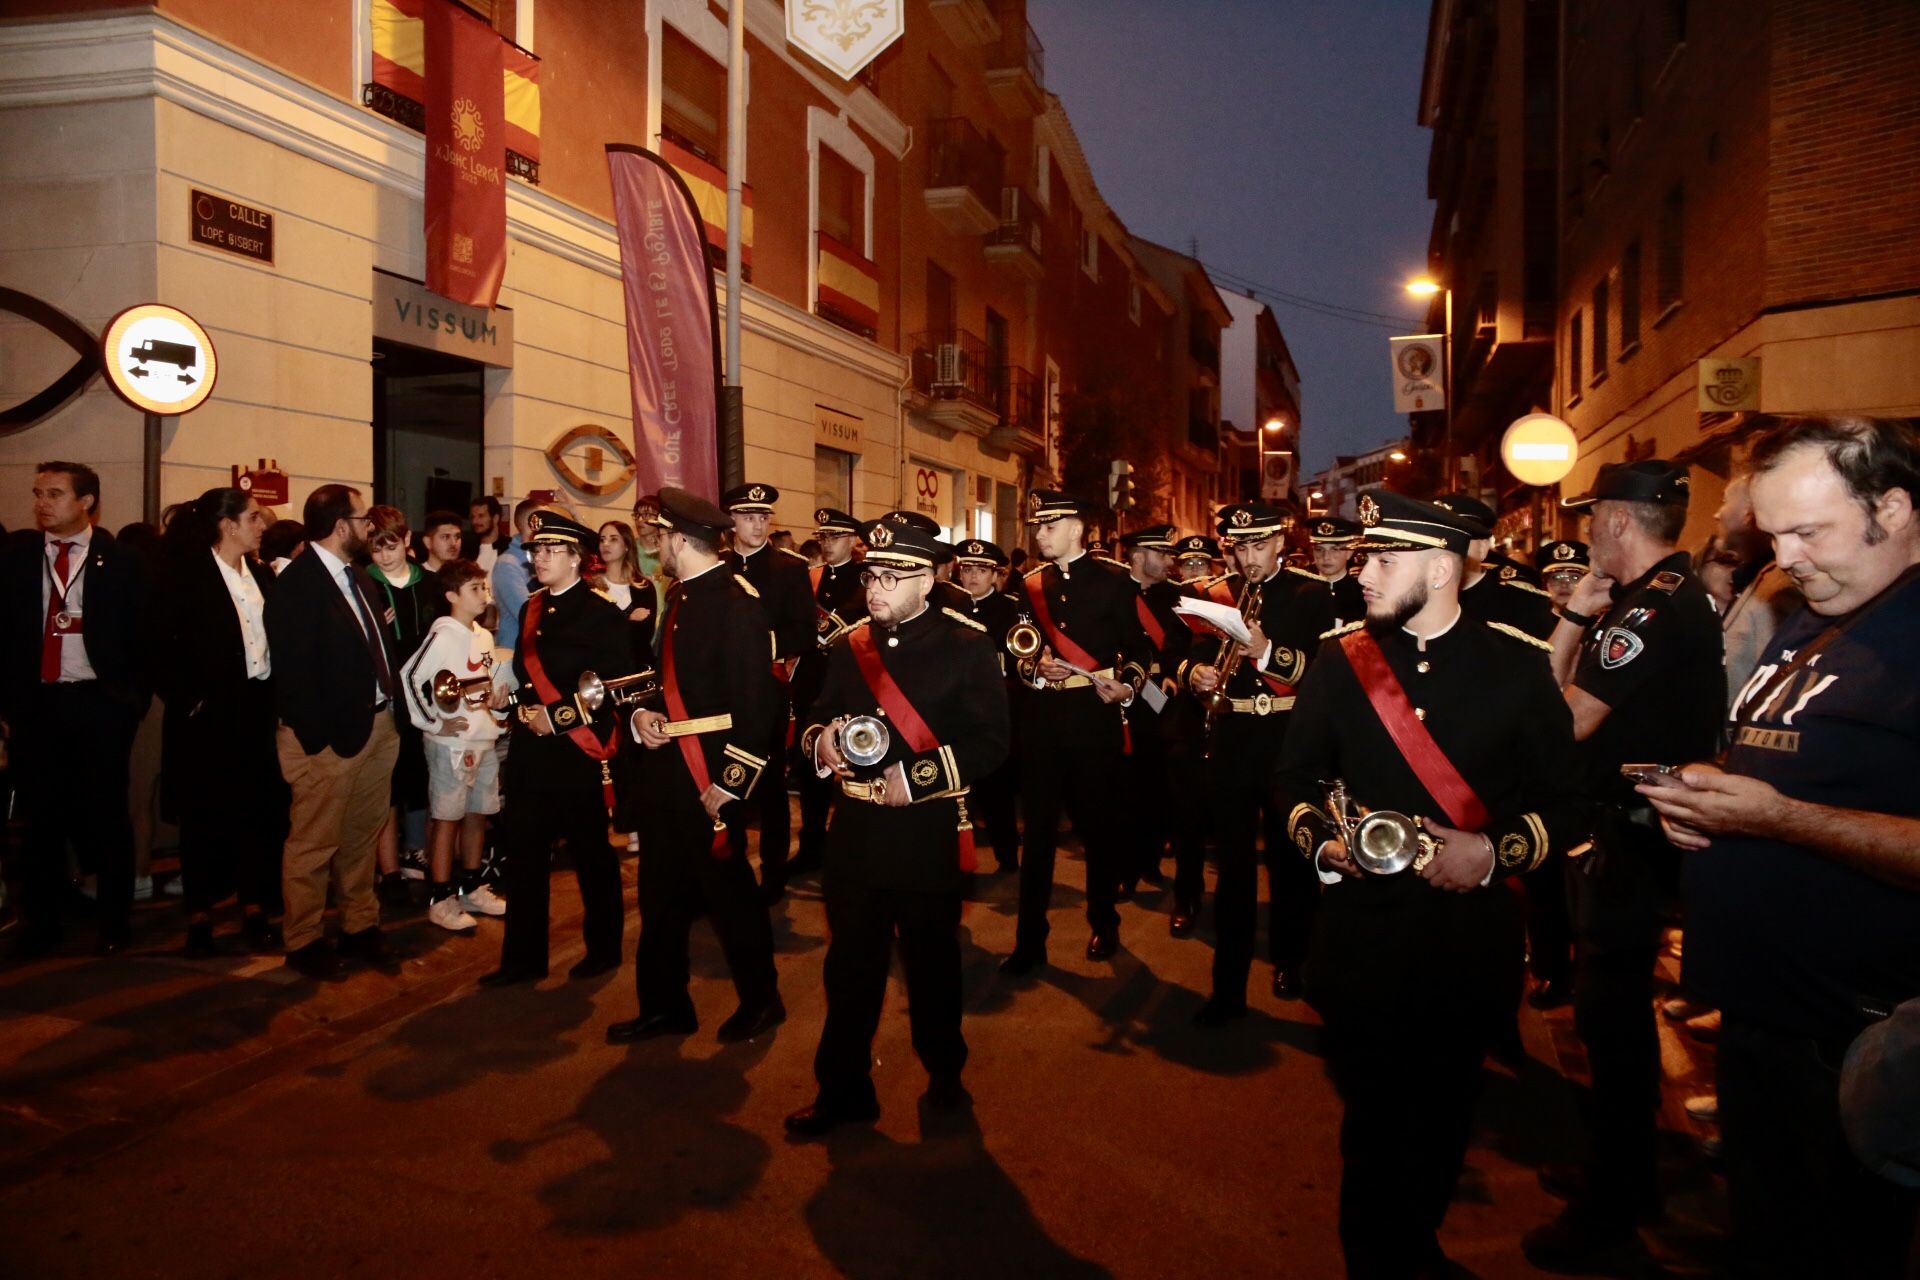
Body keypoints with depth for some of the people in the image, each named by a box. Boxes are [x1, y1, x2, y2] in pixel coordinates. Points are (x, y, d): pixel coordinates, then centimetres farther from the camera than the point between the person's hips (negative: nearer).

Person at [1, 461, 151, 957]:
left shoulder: (120, 561, -1)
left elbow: (141, 636, -1)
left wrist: (134, 700, -5)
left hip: (99, 703, -2)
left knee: (106, 812, 5)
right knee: (40, 814, 10)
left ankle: (114, 919, 17)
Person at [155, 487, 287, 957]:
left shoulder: (261, 576, 10)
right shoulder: (185, 576, -7)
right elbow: (163, 649, -10)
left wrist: (278, 699, 1)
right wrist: (188, 702, -14)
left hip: (257, 711, 5)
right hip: (207, 716, -5)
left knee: (259, 811, 8)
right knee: (205, 815, 5)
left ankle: (255, 909, 19)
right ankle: (200, 917, 17)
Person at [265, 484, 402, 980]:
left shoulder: (355, 577, 12)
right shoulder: (296, 584, -15)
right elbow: (294, 670, -18)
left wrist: (389, 711, 6)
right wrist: (318, 737, -18)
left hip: (377, 724, 8)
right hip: (329, 733, -8)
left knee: (361, 839, 19)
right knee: (314, 844, 5)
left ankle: (360, 928, 31)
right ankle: (304, 942, 20)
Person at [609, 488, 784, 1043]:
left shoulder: (736, 602, -16)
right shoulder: (681, 598, 12)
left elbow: (757, 699, -20)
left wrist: (730, 782, -20)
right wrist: (642, 715, 0)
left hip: (713, 775, -9)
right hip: (668, 768, 9)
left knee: (727, 888, 5)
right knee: (661, 892, 14)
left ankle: (760, 1000, 24)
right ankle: (664, 1006, 28)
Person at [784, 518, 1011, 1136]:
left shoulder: (967, 648, -5)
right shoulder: (849, 649, 9)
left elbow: (990, 742, -10)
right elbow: (819, 717, 15)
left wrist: (917, 778, -18)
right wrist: (821, 741, -8)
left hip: (928, 835, -3)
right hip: (855, 831, 4)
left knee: (932, 963, 12)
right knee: (850, 965, 10)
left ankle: (944, 1071, 34)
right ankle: (842, 1088, 23)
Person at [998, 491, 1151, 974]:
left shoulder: (1113, 581, -1)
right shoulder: (1028, 585, 9)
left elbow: (1139, 647, 0)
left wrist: (1127, 685, -17)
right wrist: (1034, 670, -10)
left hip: (1095, 715, -3)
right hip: (1042, 717, 3)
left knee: (1099, 822, 9)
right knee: (1038, 825, 4)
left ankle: (1103, 925, 27)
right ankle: (1030, 939, 11)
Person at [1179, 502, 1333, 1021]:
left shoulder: (1312, 594, -1)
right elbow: (1190, 655, 6)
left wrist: (1268, 652, -26)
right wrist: (1194, 674, -17)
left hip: (1289, 739, -2)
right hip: (1231, 739, 2)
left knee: (1290, 856, 12)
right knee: (1232, 861, 3)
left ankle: (1289, 960, 33)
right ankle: (1229, 985, 8)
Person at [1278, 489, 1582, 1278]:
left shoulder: (1519, 665, -5)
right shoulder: (1339, 659, 0)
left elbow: (1563, 802, -2)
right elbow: (1295, 777, 8)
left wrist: (1494, 855, -18)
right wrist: (1321, 839, -11)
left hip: (1470, 933, 0)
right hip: (1361, 929, 0)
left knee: (1443, 1115, 18)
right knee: (1373, 1115, 8)